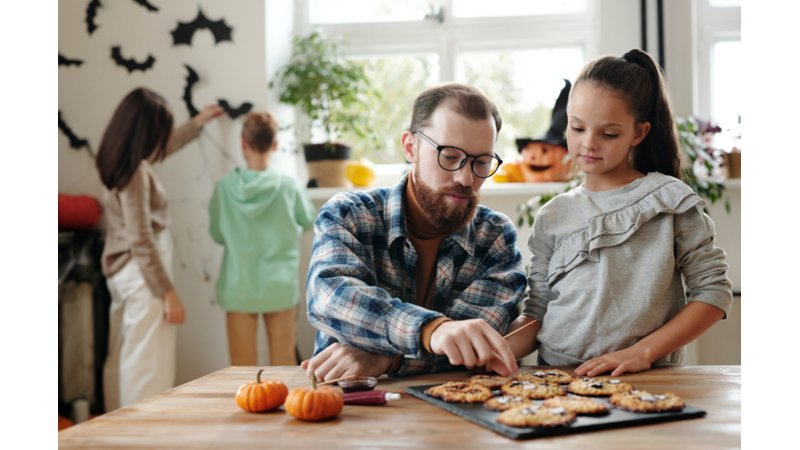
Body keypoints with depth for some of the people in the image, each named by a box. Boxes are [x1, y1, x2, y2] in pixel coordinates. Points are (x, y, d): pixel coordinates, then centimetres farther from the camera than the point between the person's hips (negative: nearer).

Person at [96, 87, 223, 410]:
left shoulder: (116, 161, 10)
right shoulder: (135, 171, -18)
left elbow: (164, 147, 31)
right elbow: (141, 240, -21)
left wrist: (197, 123, 44)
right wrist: (168, 294, -18)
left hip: (119, 272, 10)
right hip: (142, 277, -10)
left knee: (120, 361, 16)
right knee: (149, 370, -6)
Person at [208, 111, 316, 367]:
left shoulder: (225, 187, -9)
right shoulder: (289, 186, -11)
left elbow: (217, 234, 3)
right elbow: (308, 222, 6)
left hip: (238, 286, 0)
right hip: (280, 288, 0)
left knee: (242, 365, 9)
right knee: (283, 361, 12)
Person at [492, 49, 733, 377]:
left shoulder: (669, 200, 3)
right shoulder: (552, 218, 11)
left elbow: (714, 292, 2)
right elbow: (537, 313, 9)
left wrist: (642, 351, -8)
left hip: (646, 383, -3)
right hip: (556, 380, 3)